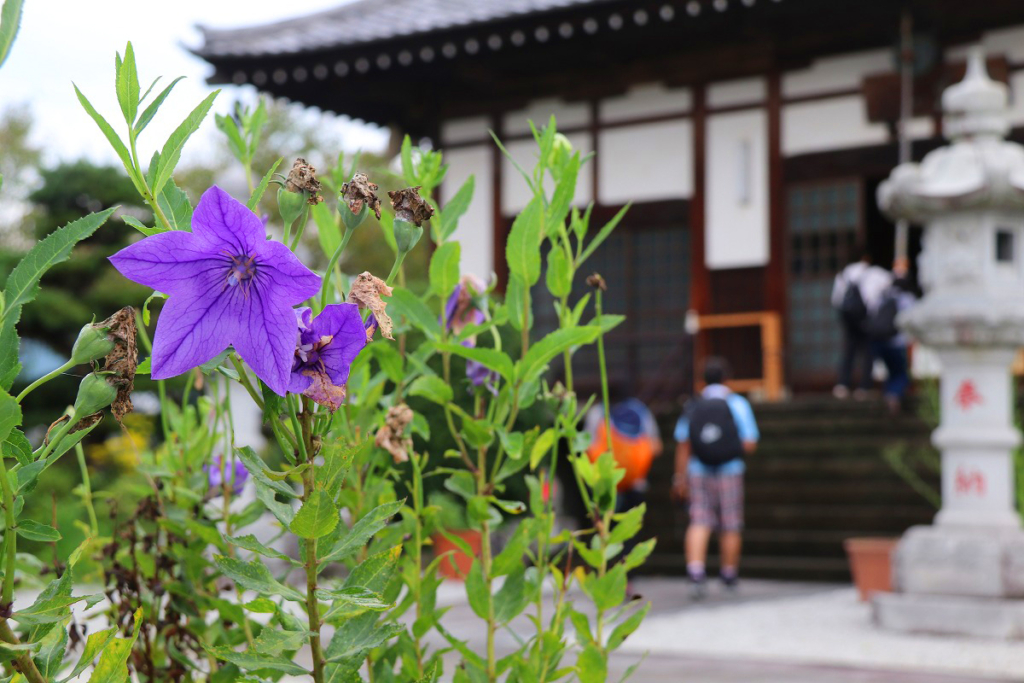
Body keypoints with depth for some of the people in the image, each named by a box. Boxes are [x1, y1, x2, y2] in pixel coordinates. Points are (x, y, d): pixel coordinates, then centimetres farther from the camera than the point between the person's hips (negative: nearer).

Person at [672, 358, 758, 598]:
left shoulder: (692, 406, 0)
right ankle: (729, 575, 23)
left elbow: (682, 446, -1)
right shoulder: (737, 404, -4)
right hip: (730, 471, -1)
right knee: (730, 525, 11)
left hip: (698, 472, 1)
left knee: (699, 523, 3)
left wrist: (680, 479, 5)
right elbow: (749, 445, -8)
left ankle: (695, 569, -15)